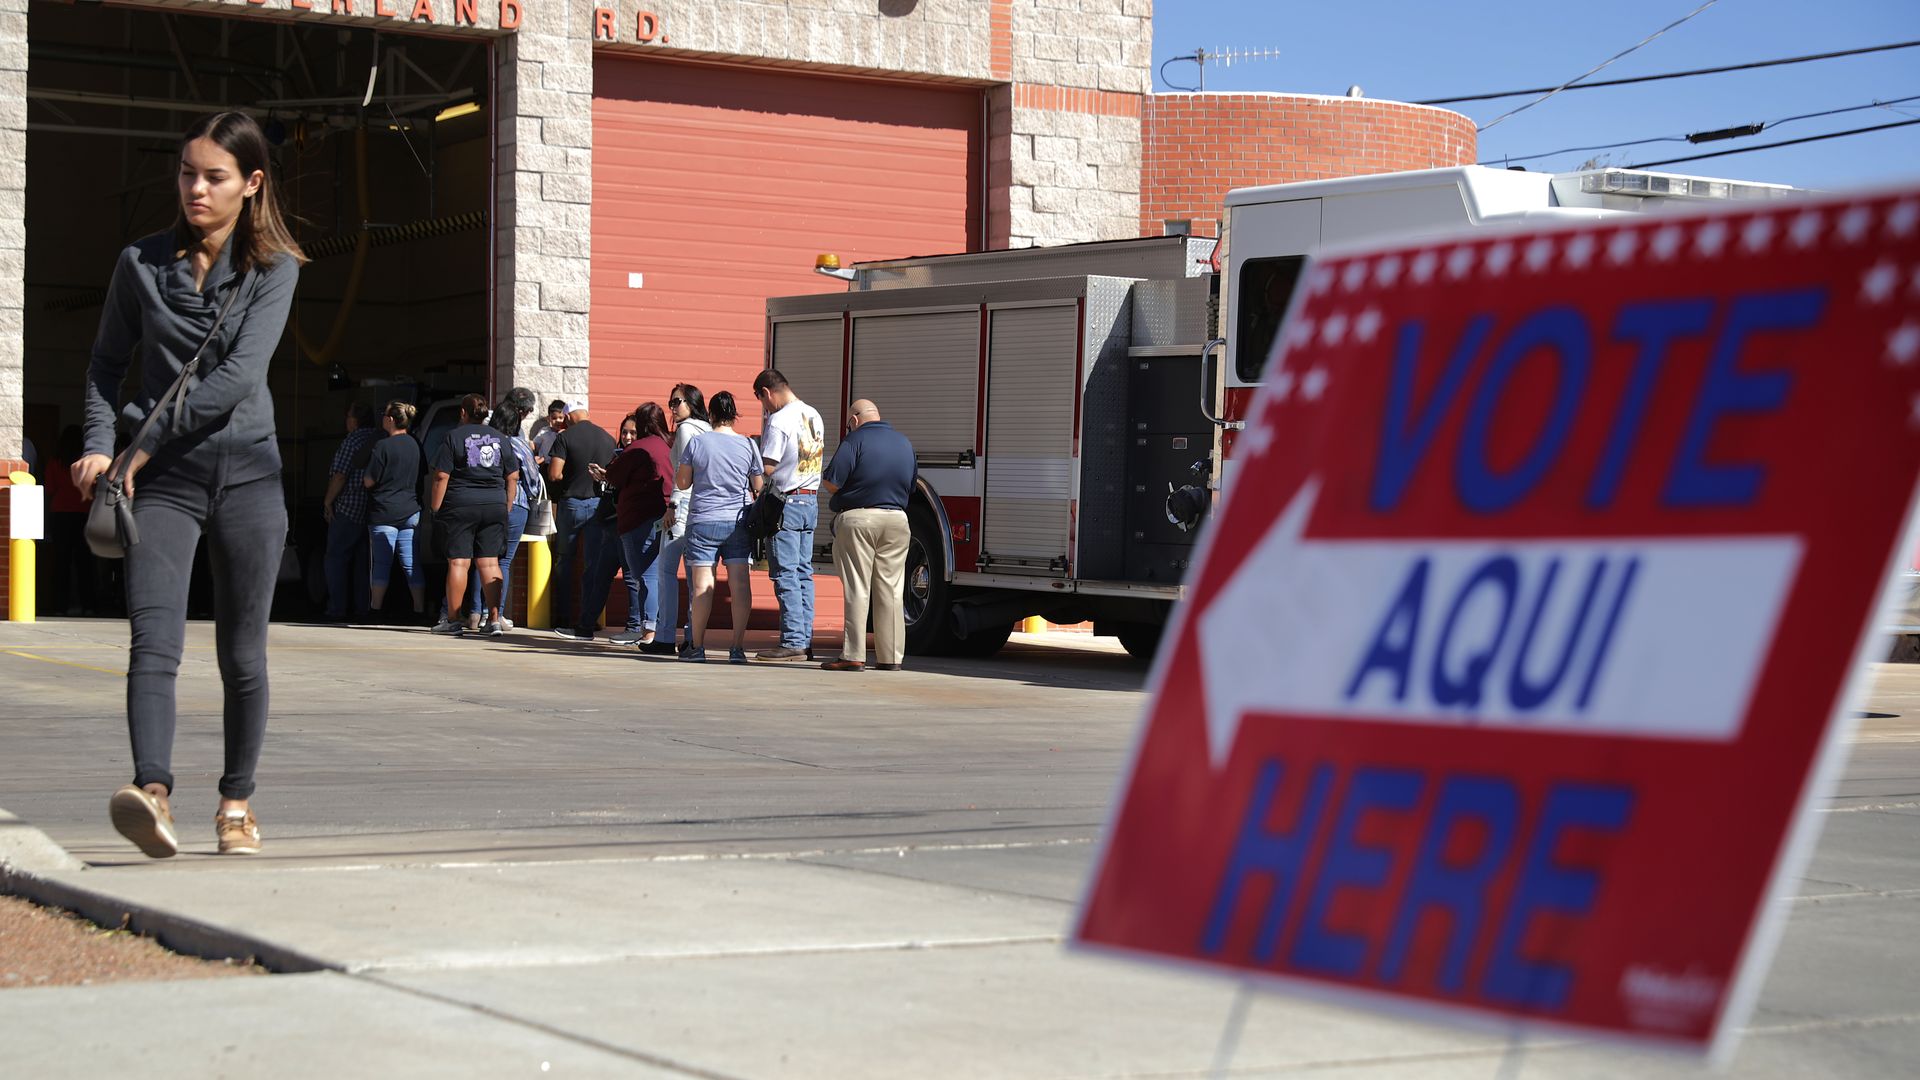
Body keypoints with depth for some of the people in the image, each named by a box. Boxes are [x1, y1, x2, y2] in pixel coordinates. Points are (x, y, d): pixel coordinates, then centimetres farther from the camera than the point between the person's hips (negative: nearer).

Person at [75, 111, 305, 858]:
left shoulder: (274, 269, 1)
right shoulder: (142, 263, 6)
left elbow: (240, 373, -10)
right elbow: (107, 362, 15)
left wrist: (148, 441, -11)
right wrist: (100, 446, -2)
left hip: (247, 472, 0)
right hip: (163, 482, 0)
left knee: (242, 654, 5)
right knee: (154, 642, -17)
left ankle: (237, 802, 19)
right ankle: (152, 792, -32)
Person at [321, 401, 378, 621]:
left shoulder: (352, 441, -12)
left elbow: (340, 475, -15)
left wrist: (328, 500, -5)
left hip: (350, 510, -7)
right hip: (374, 512, 7)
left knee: (336, 558, 1)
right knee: (364, 561, 13)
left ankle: (336, 610, -5)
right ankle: (363, 609, 12)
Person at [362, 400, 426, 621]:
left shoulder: (383, 446, -13)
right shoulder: (414, 446, 7)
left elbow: (369, 481, -11)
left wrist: (363, 479, 10)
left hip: (384, 514, -5)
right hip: (410, 512, 5)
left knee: (381, 564, 0)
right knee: (412, 564, 5)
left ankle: (376, 609, 2)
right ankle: (420, 610, 2)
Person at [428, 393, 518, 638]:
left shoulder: (454, 437, -2)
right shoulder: (499, 439, 11)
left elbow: (441, 477, -8)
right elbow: (513, 477, 11)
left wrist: (436, 508, -3)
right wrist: (507, 506, 18)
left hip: (460, 506, -4)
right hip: (495, 506, 4)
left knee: (458, 562, -1)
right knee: (489, 563, 4)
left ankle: (453, 620, 0)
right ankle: (494, 620, -2)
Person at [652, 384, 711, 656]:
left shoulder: (686, 429, -6)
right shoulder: (706, 430, 17)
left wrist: (672, 506, -15)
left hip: (683, 508, -8)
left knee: (666, 571, -6)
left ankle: (666, 638, -10)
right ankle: (693, 636, 4)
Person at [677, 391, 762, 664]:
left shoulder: (697, 442, -3)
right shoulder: (748, 445, 1)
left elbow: (682, 482, 3)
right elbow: (759, 487, 5)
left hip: (703, 521, -1)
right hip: (738, 521, 1)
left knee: (702, 585, 0)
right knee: (740, 583, 1)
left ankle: (697, 647, 2)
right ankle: (738, 648, -1)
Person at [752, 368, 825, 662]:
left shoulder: (779, 421, -15)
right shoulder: (813, 416, 11)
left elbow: (767, 467, -17)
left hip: (786, 502, -8)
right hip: (811, 500, 8)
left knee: (786, 574, -5)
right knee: (803, 572, 10)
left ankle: (793, 642, -7)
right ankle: (806, 641, 11)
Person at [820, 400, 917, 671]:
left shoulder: (855, 440, -7)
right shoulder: (904, 443, 13)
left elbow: (832, 482, -12)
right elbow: (910, 488, 18)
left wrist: (823, 476, 9)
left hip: (858, 519, -5)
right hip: (896, 519, 5)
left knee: (856, 589, -2)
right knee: (891, 590, 6)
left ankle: (853, 656, -4)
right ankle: (891, 657, 7)